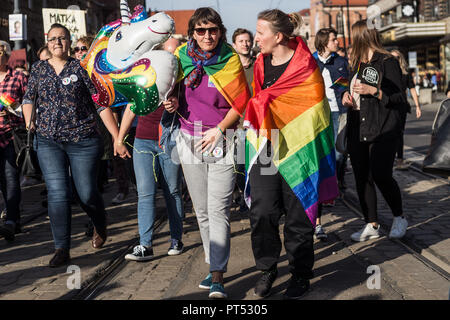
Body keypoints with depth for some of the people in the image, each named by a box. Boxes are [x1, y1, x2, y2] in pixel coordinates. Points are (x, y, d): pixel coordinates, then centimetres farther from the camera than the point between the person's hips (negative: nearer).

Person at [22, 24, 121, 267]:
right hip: (48, 141, 2)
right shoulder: (39, 68, 9)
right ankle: (62, 249, 0)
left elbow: (101, 103, -2)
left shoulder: (81, 67, 0)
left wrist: (117, 137, -6)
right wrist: (29, 120, 2)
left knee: (87, 193, 2)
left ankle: (100, 227, 35)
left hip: (83, 140, -2)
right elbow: (29, 98, 21)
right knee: (57, 193, -7)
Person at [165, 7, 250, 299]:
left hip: (221, 142, -4)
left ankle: (218, 276, -10)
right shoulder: (182, 58, 5)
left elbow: (241, 102, -2)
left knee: (218, 209, -11)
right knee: (202, 210, 10)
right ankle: (214, 266, 22)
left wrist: (220, 129, -13)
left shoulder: (231, 61, -4)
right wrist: (174, 104, -4)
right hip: (189, 141, 4)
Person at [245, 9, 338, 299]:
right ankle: (268, 268, 17)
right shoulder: (261, 64, 11)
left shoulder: (305, 67, -7)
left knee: (298, 216, 3)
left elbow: (314, 114, -8)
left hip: (296, 151, -4)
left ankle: (301, 275, 18)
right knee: (262, 212, -2)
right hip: (265, 149, 5)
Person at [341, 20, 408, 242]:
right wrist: (346, 94, 7)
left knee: (381, 175, -14)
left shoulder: (388, 62, -5)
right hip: (357, 130, 7)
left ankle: (399, 218, 10)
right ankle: (371, 226, 15)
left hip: (383, 130, -7)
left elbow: (400, 99, -8)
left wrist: (373, 91, -18)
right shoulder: (356, 64, 17)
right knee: (362, 178, 5)